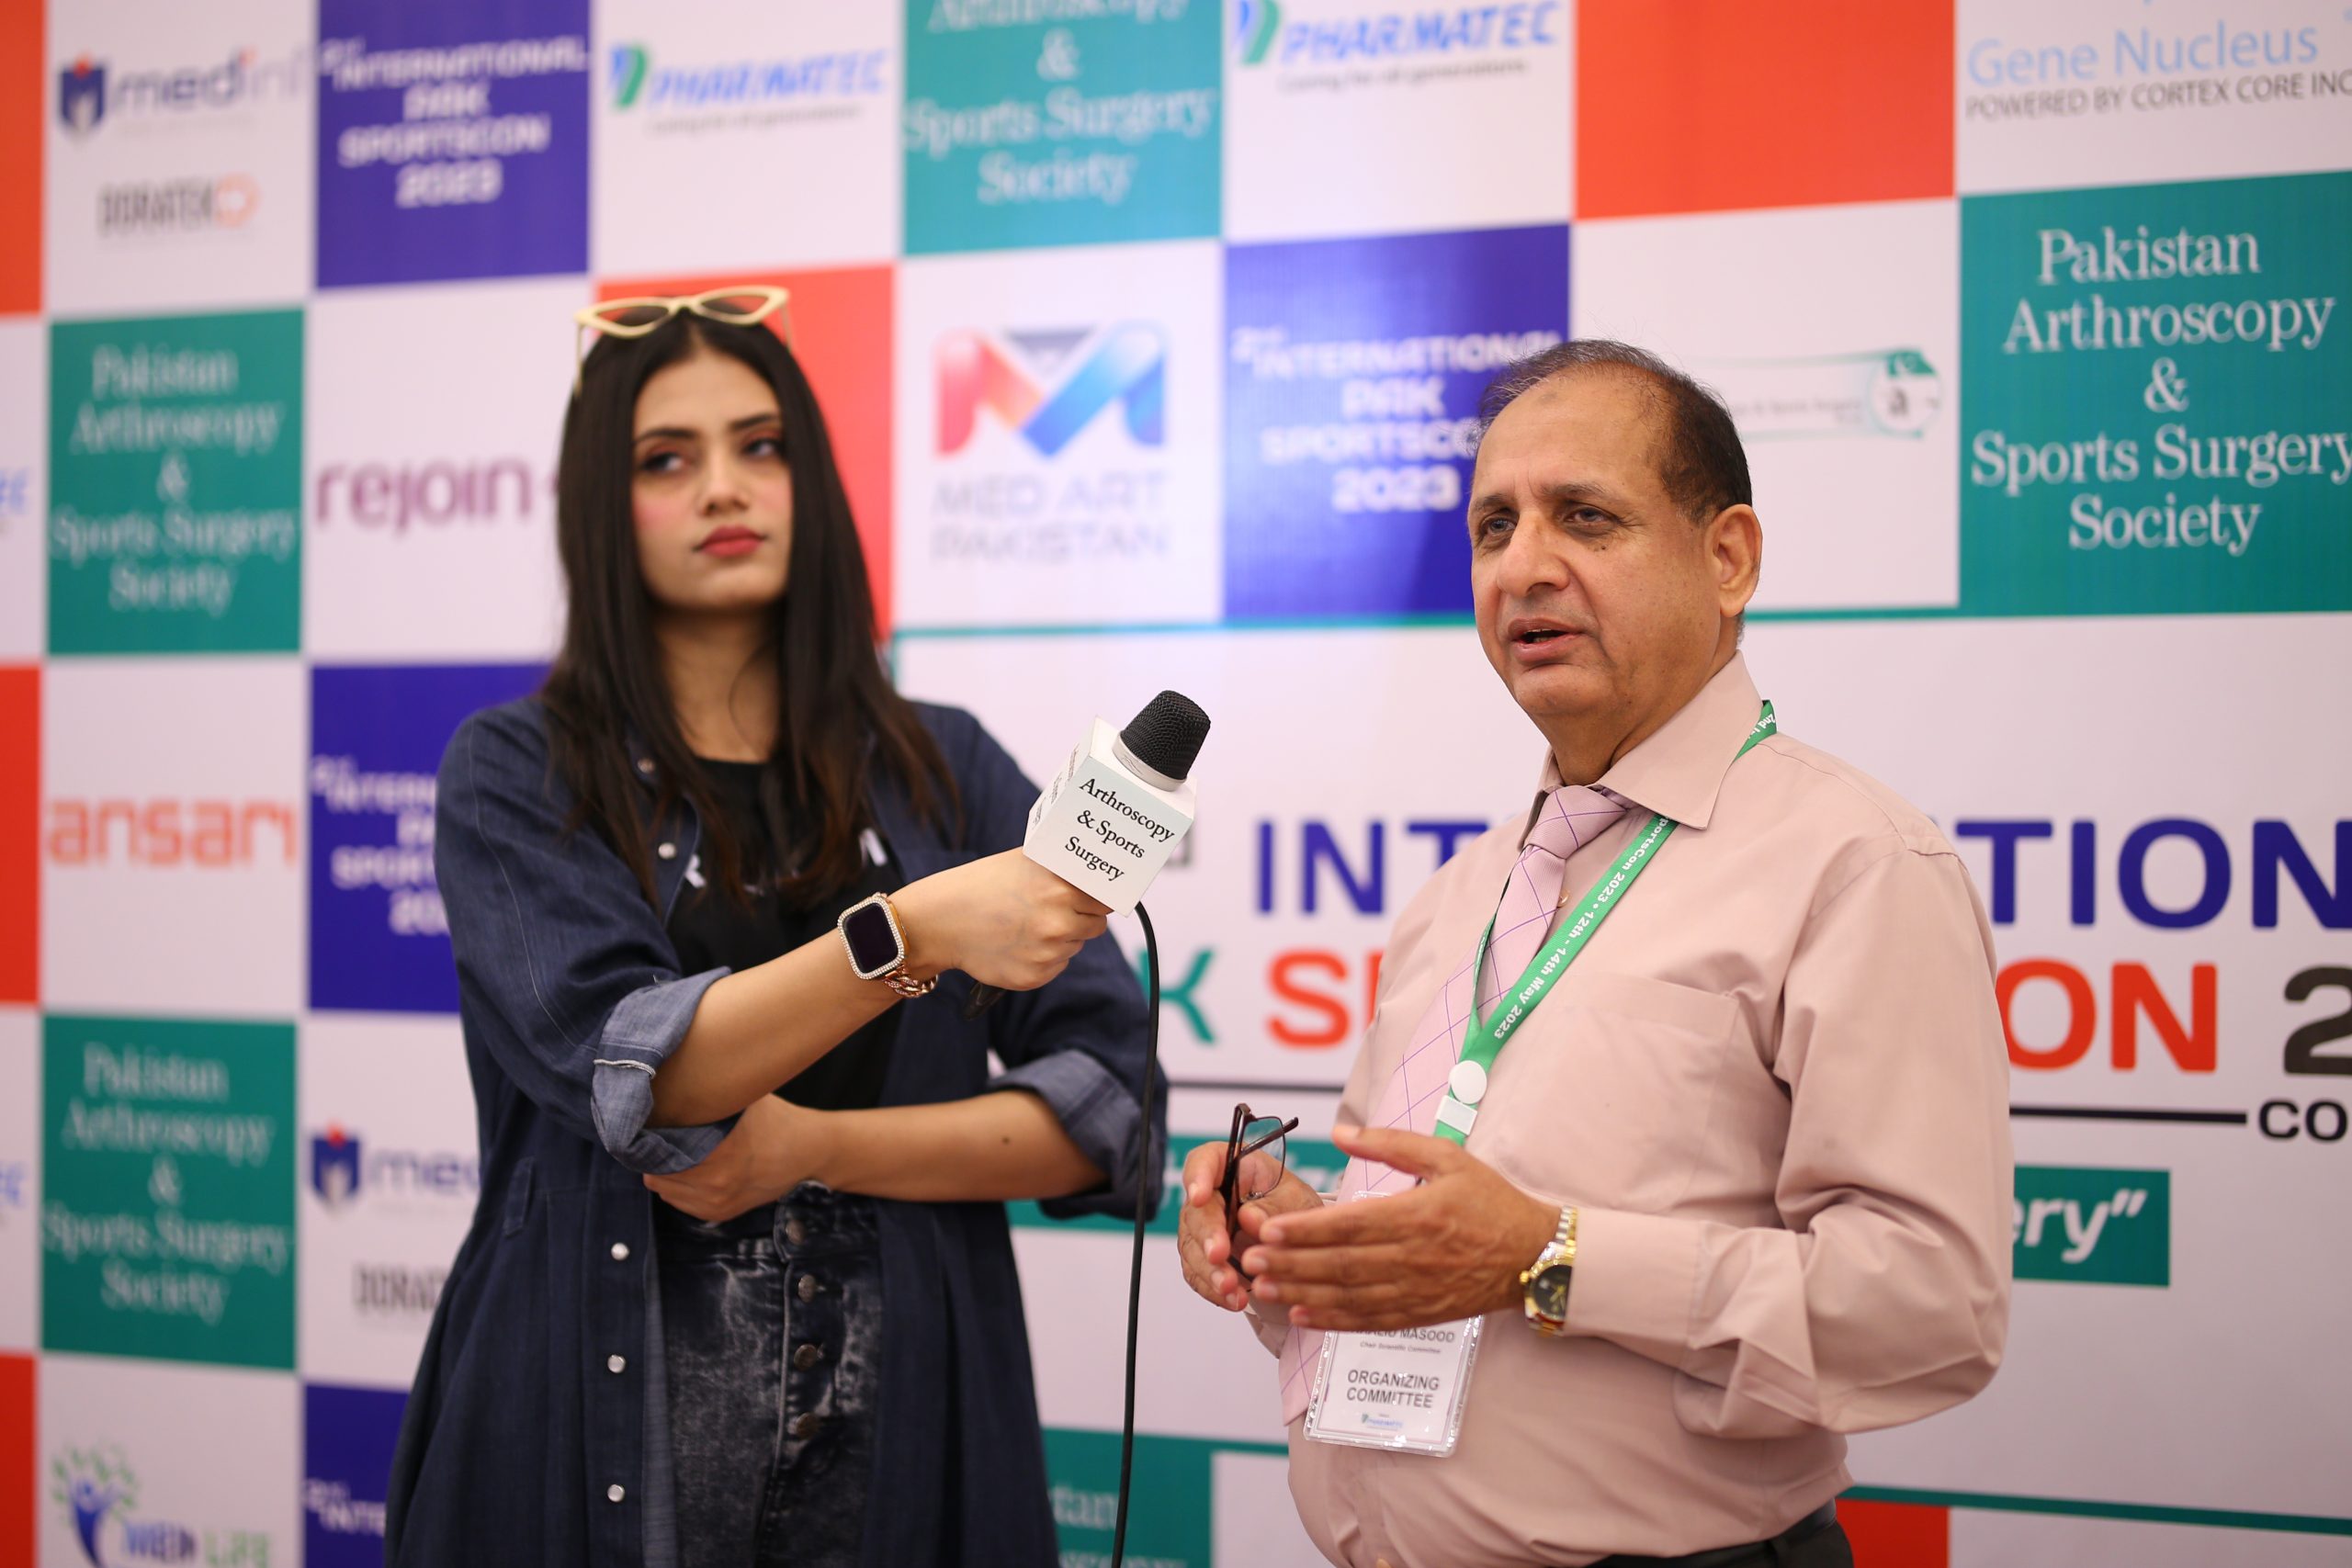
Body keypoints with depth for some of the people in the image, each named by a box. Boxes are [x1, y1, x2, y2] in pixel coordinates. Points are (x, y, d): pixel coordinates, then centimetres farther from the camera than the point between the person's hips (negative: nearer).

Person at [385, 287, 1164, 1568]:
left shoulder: (948, 774, 5)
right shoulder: (514, 776, -1)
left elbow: (1106, 1109, -2)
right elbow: (622, 1066, -18)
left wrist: (814, 1144, -14)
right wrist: (914, 930, -30)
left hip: (899, 1438, 2)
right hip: (602, 1435, -2)